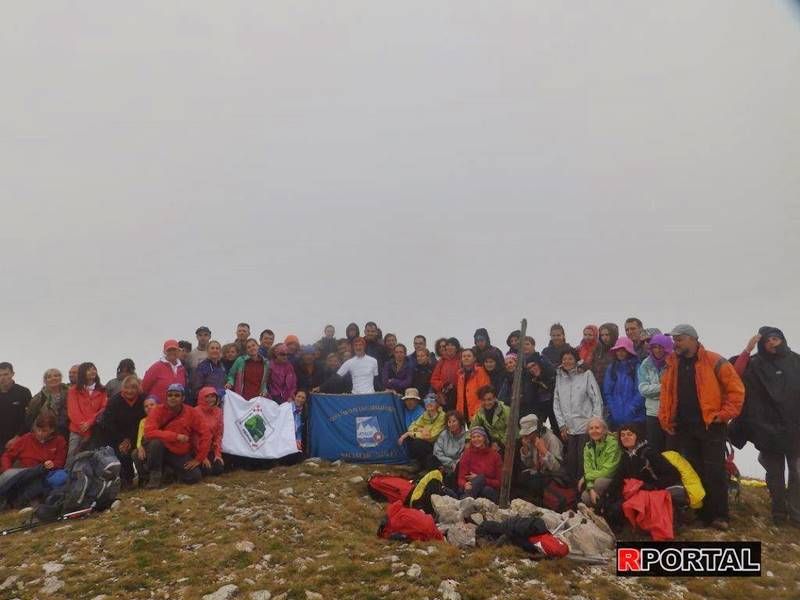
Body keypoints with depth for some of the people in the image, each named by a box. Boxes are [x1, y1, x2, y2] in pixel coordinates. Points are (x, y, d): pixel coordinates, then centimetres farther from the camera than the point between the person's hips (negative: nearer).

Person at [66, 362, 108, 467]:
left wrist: (90, 423, -12)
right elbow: (72, 410, 1)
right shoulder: (74, 390, 10)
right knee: (72, 457, -8)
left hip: (95, 431, 1)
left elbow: (104, 409, 2)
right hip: (77, 431, -1)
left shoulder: (102, 391, 11)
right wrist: (82, 425, -13)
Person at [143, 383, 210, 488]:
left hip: (181, 454, 2)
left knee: (195, 477, -16)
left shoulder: (191, 413, -7)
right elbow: (149, 432, -27)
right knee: (156, 442, -35)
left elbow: (205, 435, -5)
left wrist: (198, 458, -9)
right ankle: (155, 475, -13)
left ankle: (172, 469, 16)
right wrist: (176, 436, -30)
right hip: (161, 451, -2)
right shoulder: (158, 410, -13)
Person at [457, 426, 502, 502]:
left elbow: (499, 482, 4)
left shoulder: (494, 455, 5)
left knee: (481, 478, -34)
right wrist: (465, 485, -24)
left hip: (490, 493, 0)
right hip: (471, 489, 0)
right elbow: (461, 478, 1)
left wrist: (478, 479, -10)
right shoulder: (468, 453, 7)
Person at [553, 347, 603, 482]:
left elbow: (597, 400, -3)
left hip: (585, 427, -4)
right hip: (568, 429, 4)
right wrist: (562, 424, 2)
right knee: (571, 461, 5)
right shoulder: (559, 378, 10)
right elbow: (556, 403, 10)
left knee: (583, 462, -3)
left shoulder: (586, 375, -1)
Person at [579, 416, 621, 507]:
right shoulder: (588, 447, 2)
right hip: (595, 479, 4)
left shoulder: (612, 443, -17)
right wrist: (591, 489, -22)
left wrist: (585, 477, -13)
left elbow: (607, 471, -19)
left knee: (599, 481, -33)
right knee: (585, 497, -23)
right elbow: (588, 470, -4)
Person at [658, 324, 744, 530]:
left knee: (714, 471, 0)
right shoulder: (672, 364, 7)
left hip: (710, 426, -5)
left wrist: (724, 415, -10)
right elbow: (666, 394, 12)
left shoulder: (713, 361, -8)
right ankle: (701, 513, 20)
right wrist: (666, 420, 5)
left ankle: (719, 515, 10)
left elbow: (736, 389, -7)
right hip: (684, 427, 5)